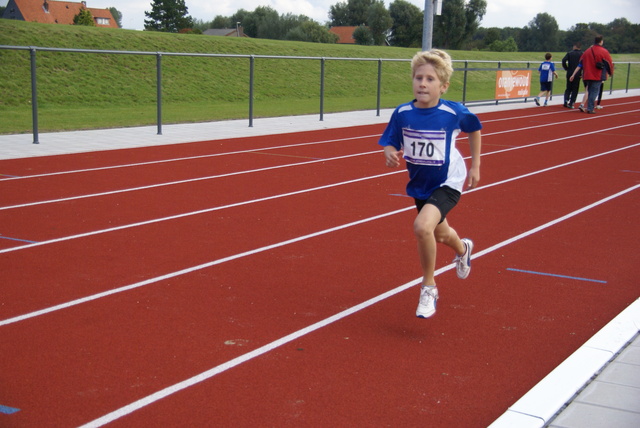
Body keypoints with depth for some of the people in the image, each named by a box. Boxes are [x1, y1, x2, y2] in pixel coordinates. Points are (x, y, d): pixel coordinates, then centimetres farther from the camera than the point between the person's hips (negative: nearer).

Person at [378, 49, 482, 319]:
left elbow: (474, 129, 2)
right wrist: (391, 155, -27)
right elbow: (389, 143, -4)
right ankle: (462, 249, 65)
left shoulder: (454, 112, -19)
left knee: (422, 226, -29)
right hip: (420, 184, 5)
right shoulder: (402, 113, -14)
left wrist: (475, 165, 4)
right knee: (439, 234, 26)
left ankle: (428, 289, -8)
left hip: (448, 183, -5)